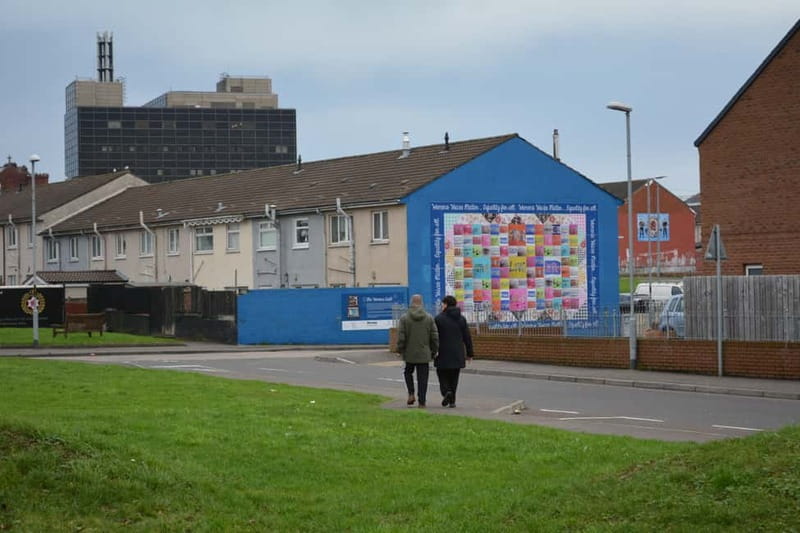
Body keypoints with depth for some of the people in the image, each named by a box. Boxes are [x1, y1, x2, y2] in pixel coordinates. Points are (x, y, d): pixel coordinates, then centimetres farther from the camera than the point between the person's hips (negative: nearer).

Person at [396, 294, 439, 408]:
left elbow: (401, 337, -9)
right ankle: (422, 402, 3)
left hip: (409, 353, 0)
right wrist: (434, 351, 10)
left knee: (408, 372, 23)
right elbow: (435, 337, -1)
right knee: (422, 378, 5)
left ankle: (411, 394, 8)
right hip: (424, 354, 1)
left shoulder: (404, 318, -8)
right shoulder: (429, 318, -2)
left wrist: (400, 350, 5)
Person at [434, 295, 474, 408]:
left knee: (442, 375, 7)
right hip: (457, 355, 4)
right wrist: (469, 353, 11)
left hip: (443, 354, -3)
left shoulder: (439, 318, -7)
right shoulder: (461, 319, 5)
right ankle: (452, 401, 7)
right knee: (454, 377, 10)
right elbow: (467, 337, 5)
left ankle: (446, 392, -18)